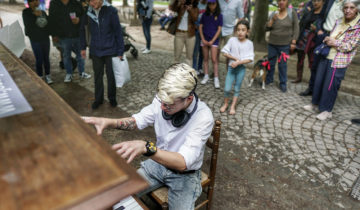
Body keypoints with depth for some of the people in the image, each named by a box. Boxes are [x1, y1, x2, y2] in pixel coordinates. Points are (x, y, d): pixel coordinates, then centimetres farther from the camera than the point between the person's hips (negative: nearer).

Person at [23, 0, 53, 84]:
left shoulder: (43, 12, 11)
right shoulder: (26, 12, 0)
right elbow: (27, 24, -12)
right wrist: (35, 16, -14)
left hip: (45, 39, 3)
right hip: (35, 40, -3)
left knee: (46, 58, 7)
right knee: (39, 59, -3)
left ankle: (47, 75, 18)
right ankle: (40, 76, 10)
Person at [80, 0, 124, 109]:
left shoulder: (111, 11, -12)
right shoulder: (87, 12, -3)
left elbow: (118, 32, -9)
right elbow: (82, 29, 11)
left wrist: (120, 52, -11)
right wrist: (83, 47, 10)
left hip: (110, 51, -2)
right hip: (95, 51, 3)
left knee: (111, 76, 8)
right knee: (97, 76, 11)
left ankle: (112, 98, 28)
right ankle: (98, 99, 28)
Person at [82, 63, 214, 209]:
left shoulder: (203, 117, -30)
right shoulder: (163, 99, -17)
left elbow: (183, 162, -35)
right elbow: (139, 120, -2)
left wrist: (146, 147, -49)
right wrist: (109, 122, -20)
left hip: (185, 174, -3)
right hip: (158, 161, 3)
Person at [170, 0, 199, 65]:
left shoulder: (195, 9, 5)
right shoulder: (180, 6, 4)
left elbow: (195, 19, -14)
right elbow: (172, 8, -15)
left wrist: (190, 10, -31)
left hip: (190, 35, 1)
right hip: (179, 34, 0)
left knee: (189, 56, 4)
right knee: (177, 55, 3)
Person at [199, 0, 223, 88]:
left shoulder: (219, 15, 0)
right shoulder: (205, 15, 7)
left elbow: (219, 29, -3)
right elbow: (200, 27, 6)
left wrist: (212, 41, -9)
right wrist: (203, 39, -4)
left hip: (213, 40, -3)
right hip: (204, 39, 3)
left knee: (214, 59, -7)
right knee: (205, 59, 7)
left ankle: (216, 78, -3)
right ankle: (206, 76, 17)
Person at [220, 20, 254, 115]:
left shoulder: (249, 43, -6)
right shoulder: (232, 40, -4)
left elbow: (250, 59, -9)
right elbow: (225, 52, -4)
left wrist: (238, 62, -19)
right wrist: (235, 58, -14)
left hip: (241, 68, 0)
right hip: (231, 67, 0)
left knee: (237, 89, 10)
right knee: (227, 89, -3)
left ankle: (233, 106, 24)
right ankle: (225, 104, 22)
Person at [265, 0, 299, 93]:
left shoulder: (292, 13, -1)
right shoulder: (273, 14, 5)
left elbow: (296, 29, -2)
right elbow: (267, 28, 1)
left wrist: (293, 42, -8)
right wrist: (272, 19, -14)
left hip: (285, 45, -3)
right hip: (272, 43, 3)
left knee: (283, 64, 2)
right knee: (270, 62, 11)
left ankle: (283, 83, 12)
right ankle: (269, 79, 28)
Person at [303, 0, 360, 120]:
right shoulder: (338, 22, 9)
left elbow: (350, 47, -12)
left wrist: (335, 43, -13)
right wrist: (327, 40, -2)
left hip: (339, 61, -6)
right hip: (326, 56, 6)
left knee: (330, 85, -3)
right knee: (318, 81, 11)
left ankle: (327, 110, 11)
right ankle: (315, 104, 27)